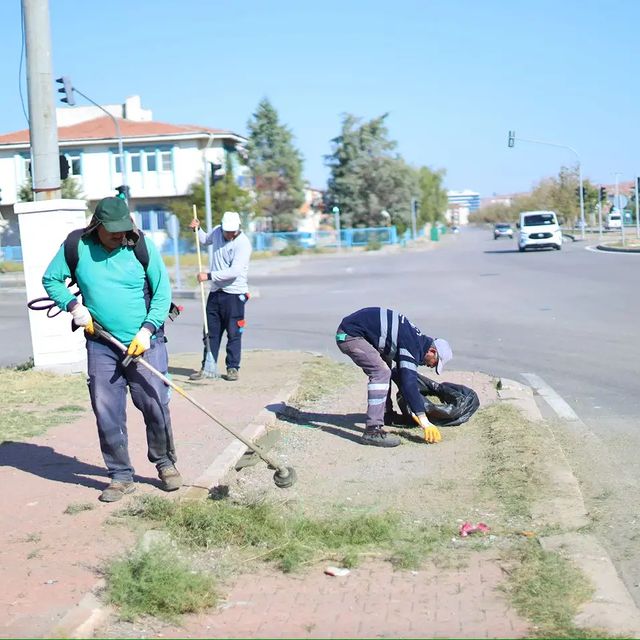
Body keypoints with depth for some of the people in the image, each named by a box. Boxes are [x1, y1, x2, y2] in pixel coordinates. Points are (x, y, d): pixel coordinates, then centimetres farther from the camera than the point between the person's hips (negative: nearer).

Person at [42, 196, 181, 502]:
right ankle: (121, 476, 16)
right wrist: (73, 305, -7)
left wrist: (147, 330, -13)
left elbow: (162, 292, -2)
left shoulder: (143, 246, -5)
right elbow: (51, 280, 9)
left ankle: (165, 463, 22)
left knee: (156, 406, -1)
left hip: (144, 343, -1)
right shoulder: (76, 246, -2)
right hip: (101, 345, 2)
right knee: (107, 415, 2)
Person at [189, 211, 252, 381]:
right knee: (211, 332, 8)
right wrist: (197, 229, 11)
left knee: (234, 333, 0)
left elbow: (235, 271, -25)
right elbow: (205, 240, 29)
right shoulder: (217, 231, 4)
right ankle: (206, 367, 14)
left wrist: (209, 276, -24)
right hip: (215, 292, 6)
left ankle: (233, 368, 9)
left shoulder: (243, 243, -16)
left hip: (234, 293, -6)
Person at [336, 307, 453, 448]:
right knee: (381, 373, -20)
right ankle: (372, 431, -22)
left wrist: (413, 411, 25)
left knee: (383, 370, 23)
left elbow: (401, 376, 24)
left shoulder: (416, 339, 13)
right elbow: (409, 383, -25)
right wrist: (424, 421, -24)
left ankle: (385, 413, 36)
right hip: (350, 335, -11)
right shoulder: (412, 346, -18)